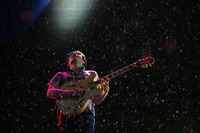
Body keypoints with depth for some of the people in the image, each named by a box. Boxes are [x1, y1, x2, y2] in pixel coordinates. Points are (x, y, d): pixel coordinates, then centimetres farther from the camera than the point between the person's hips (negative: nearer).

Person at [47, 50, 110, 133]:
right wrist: (72, 93, -12)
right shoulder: (61, 75, 21)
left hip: (87, 114, 0)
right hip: (66, 116, 0)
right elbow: (50, 92, 3)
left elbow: (96, 101, 18)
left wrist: (106, 91, -5)